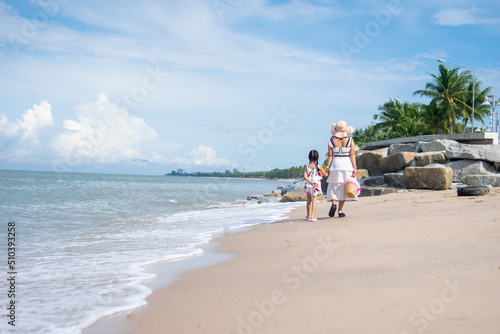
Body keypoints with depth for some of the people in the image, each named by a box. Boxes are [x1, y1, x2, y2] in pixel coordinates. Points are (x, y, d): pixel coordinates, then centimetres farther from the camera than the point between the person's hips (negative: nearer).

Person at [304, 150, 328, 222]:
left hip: (308, 186, 4)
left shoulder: (307, 167, 0)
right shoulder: (319, 167, -7)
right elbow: (325, 175, 5)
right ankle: (312, 216, -15)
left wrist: (311, 182, -15)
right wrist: (328, 172, 26)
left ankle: (308, 215, 29)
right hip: (316, 186, -4)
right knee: (314, 201, -5)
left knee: (309, 201, 16)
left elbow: (305, 176, -11)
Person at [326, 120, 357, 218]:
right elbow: (352, 155, -5)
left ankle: (334, 203, -15)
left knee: (334, 187, 11)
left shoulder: (332, 140, -3)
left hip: (335, 165, 0)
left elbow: (330, 155, -5)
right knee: (343, 188, 8)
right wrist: (354, 169, -3)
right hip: (347, 166, 0)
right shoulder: (350, 140, -3)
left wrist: (327, 168, 0)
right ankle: (340, 211, 8)